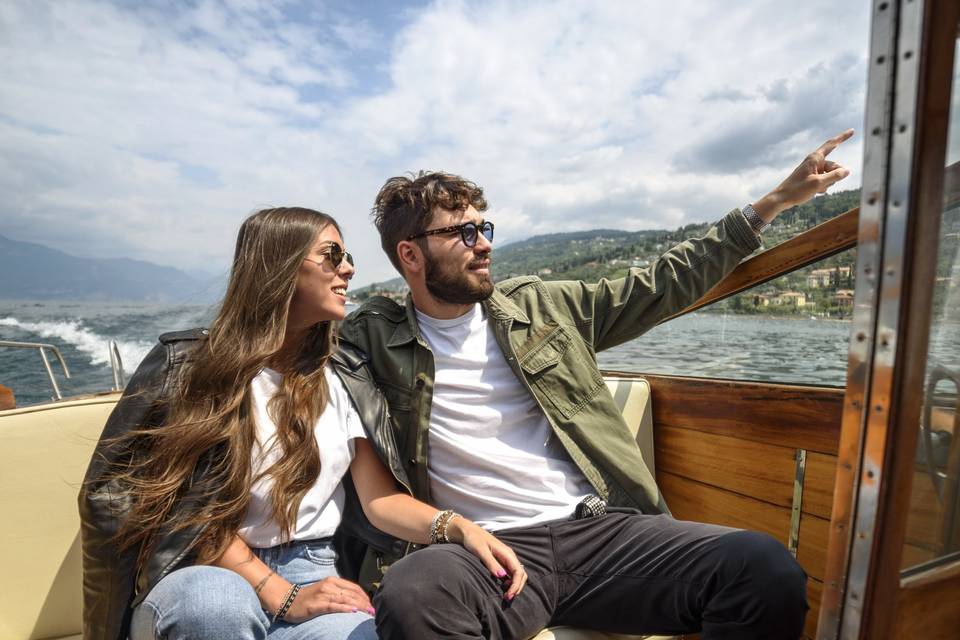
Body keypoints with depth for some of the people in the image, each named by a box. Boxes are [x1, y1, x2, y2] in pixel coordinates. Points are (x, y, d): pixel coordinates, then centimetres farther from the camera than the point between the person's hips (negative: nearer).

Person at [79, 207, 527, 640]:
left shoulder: (345, 378, 6)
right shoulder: (189, 364, -2)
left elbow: (380, 499, -1)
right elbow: (195, 507, -7)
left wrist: (458, 527, -19)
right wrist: (281, 596, -17)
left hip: (310, 572, 1)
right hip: (204, 573, 0)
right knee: (219, 602, -36)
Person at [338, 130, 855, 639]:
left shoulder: (540, 306, 11)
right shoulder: (377, 338, 6)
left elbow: (659, 286, 16)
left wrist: (777, 200, 19)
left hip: (605, 528, 3)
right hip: (492, 551, -2)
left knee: (767, 567, -20)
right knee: (409, 595, -36)